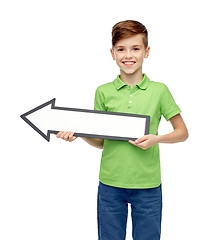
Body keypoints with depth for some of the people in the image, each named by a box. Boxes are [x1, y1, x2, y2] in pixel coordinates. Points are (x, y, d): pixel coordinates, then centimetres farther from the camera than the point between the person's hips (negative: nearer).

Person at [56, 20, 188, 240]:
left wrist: (156, 138, -12)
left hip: (147, 186, -1)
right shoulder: (103, 92, 2)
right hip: (110, 184, 1)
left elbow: (183, 132, 5)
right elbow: (100, 142, 8)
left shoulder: (159, 91, -2)